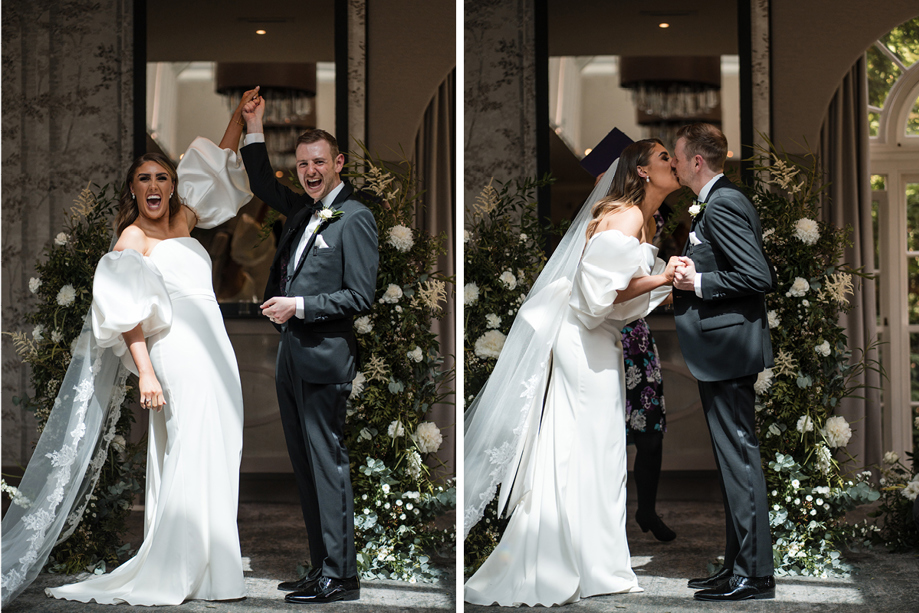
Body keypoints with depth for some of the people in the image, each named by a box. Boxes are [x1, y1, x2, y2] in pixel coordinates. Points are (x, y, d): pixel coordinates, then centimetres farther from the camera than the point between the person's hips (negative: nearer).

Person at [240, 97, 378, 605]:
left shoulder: (354, 218, -8)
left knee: (327, 465, -7)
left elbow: (360, 296, -13)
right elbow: (263, 186, 32)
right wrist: (254, 129, 22)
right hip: (291, 354, 9)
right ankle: (321, 567, 19)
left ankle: (340, 576, -2)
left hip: (324, 357, -9)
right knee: (305, 466, 12)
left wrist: (298, 306, -15)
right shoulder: (303, 210, 15)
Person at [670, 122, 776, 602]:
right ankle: (738, 565, 21)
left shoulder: (721, 206, -15)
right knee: (734, 459, 14)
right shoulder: (724, 200, 17)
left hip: (727, 349, -11)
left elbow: (759, 276, -22)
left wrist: (699, 283, -17)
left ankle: (754, 574, -3)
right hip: (725, 350, 11)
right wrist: (691, 279, 10)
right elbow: (752, 272, 21)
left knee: (738, 458, -7)